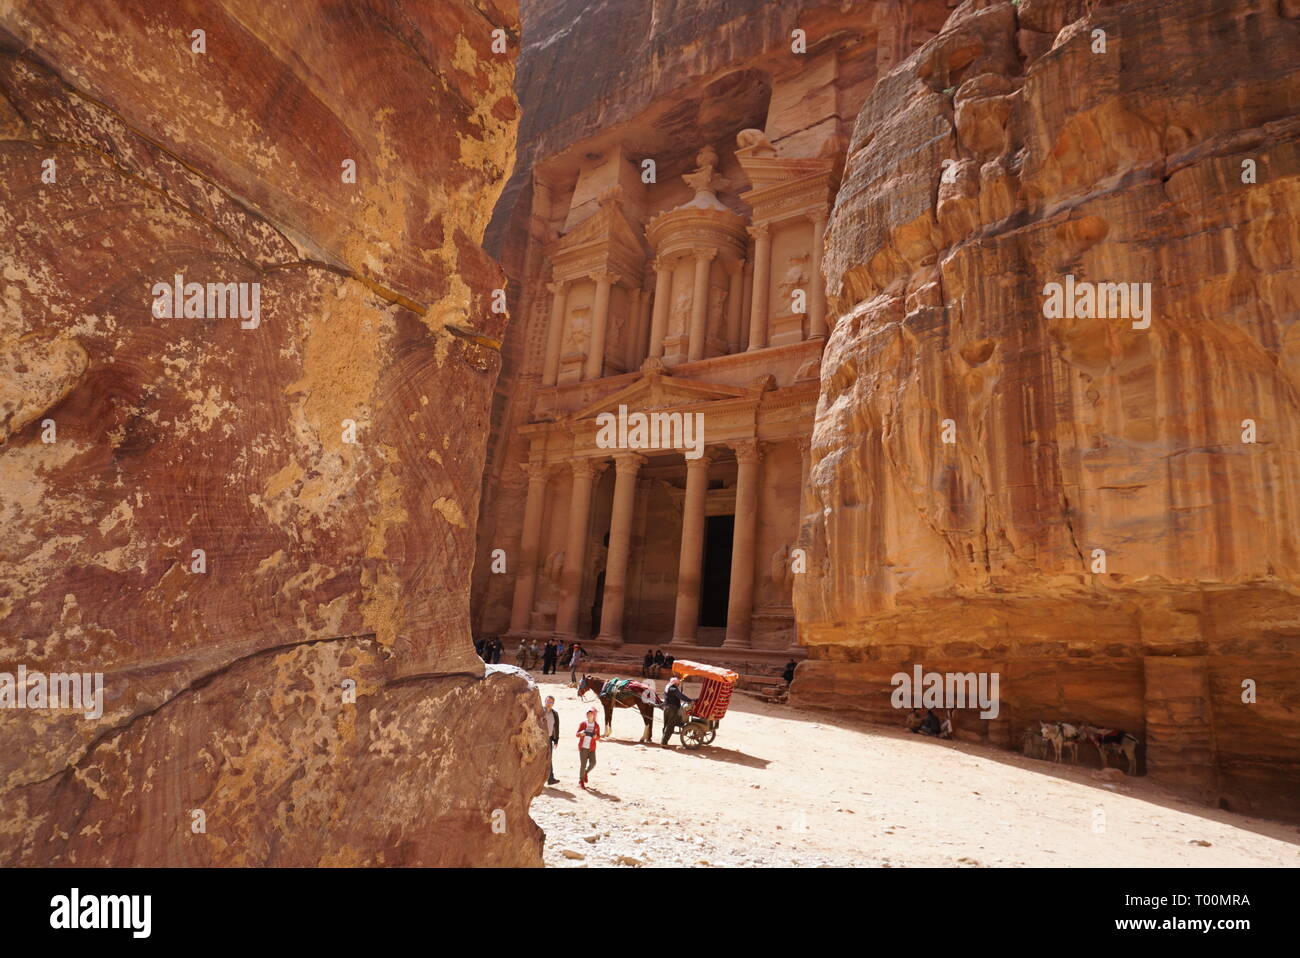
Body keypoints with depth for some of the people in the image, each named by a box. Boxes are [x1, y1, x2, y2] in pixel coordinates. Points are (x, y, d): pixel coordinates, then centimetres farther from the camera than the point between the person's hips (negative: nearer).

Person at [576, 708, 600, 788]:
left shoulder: (597, 725, 3)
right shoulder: (583, 724, 1)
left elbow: (598, 738, 7)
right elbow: (577, 734, 2)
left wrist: (596, 736, -17)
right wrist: (581, 733, -21)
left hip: (592, 748, 1)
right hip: (583, 747, -1)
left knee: (593, 763, -11)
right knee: (583, 764, -4)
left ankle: (585, 772, 21)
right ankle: (581, 781, 14)